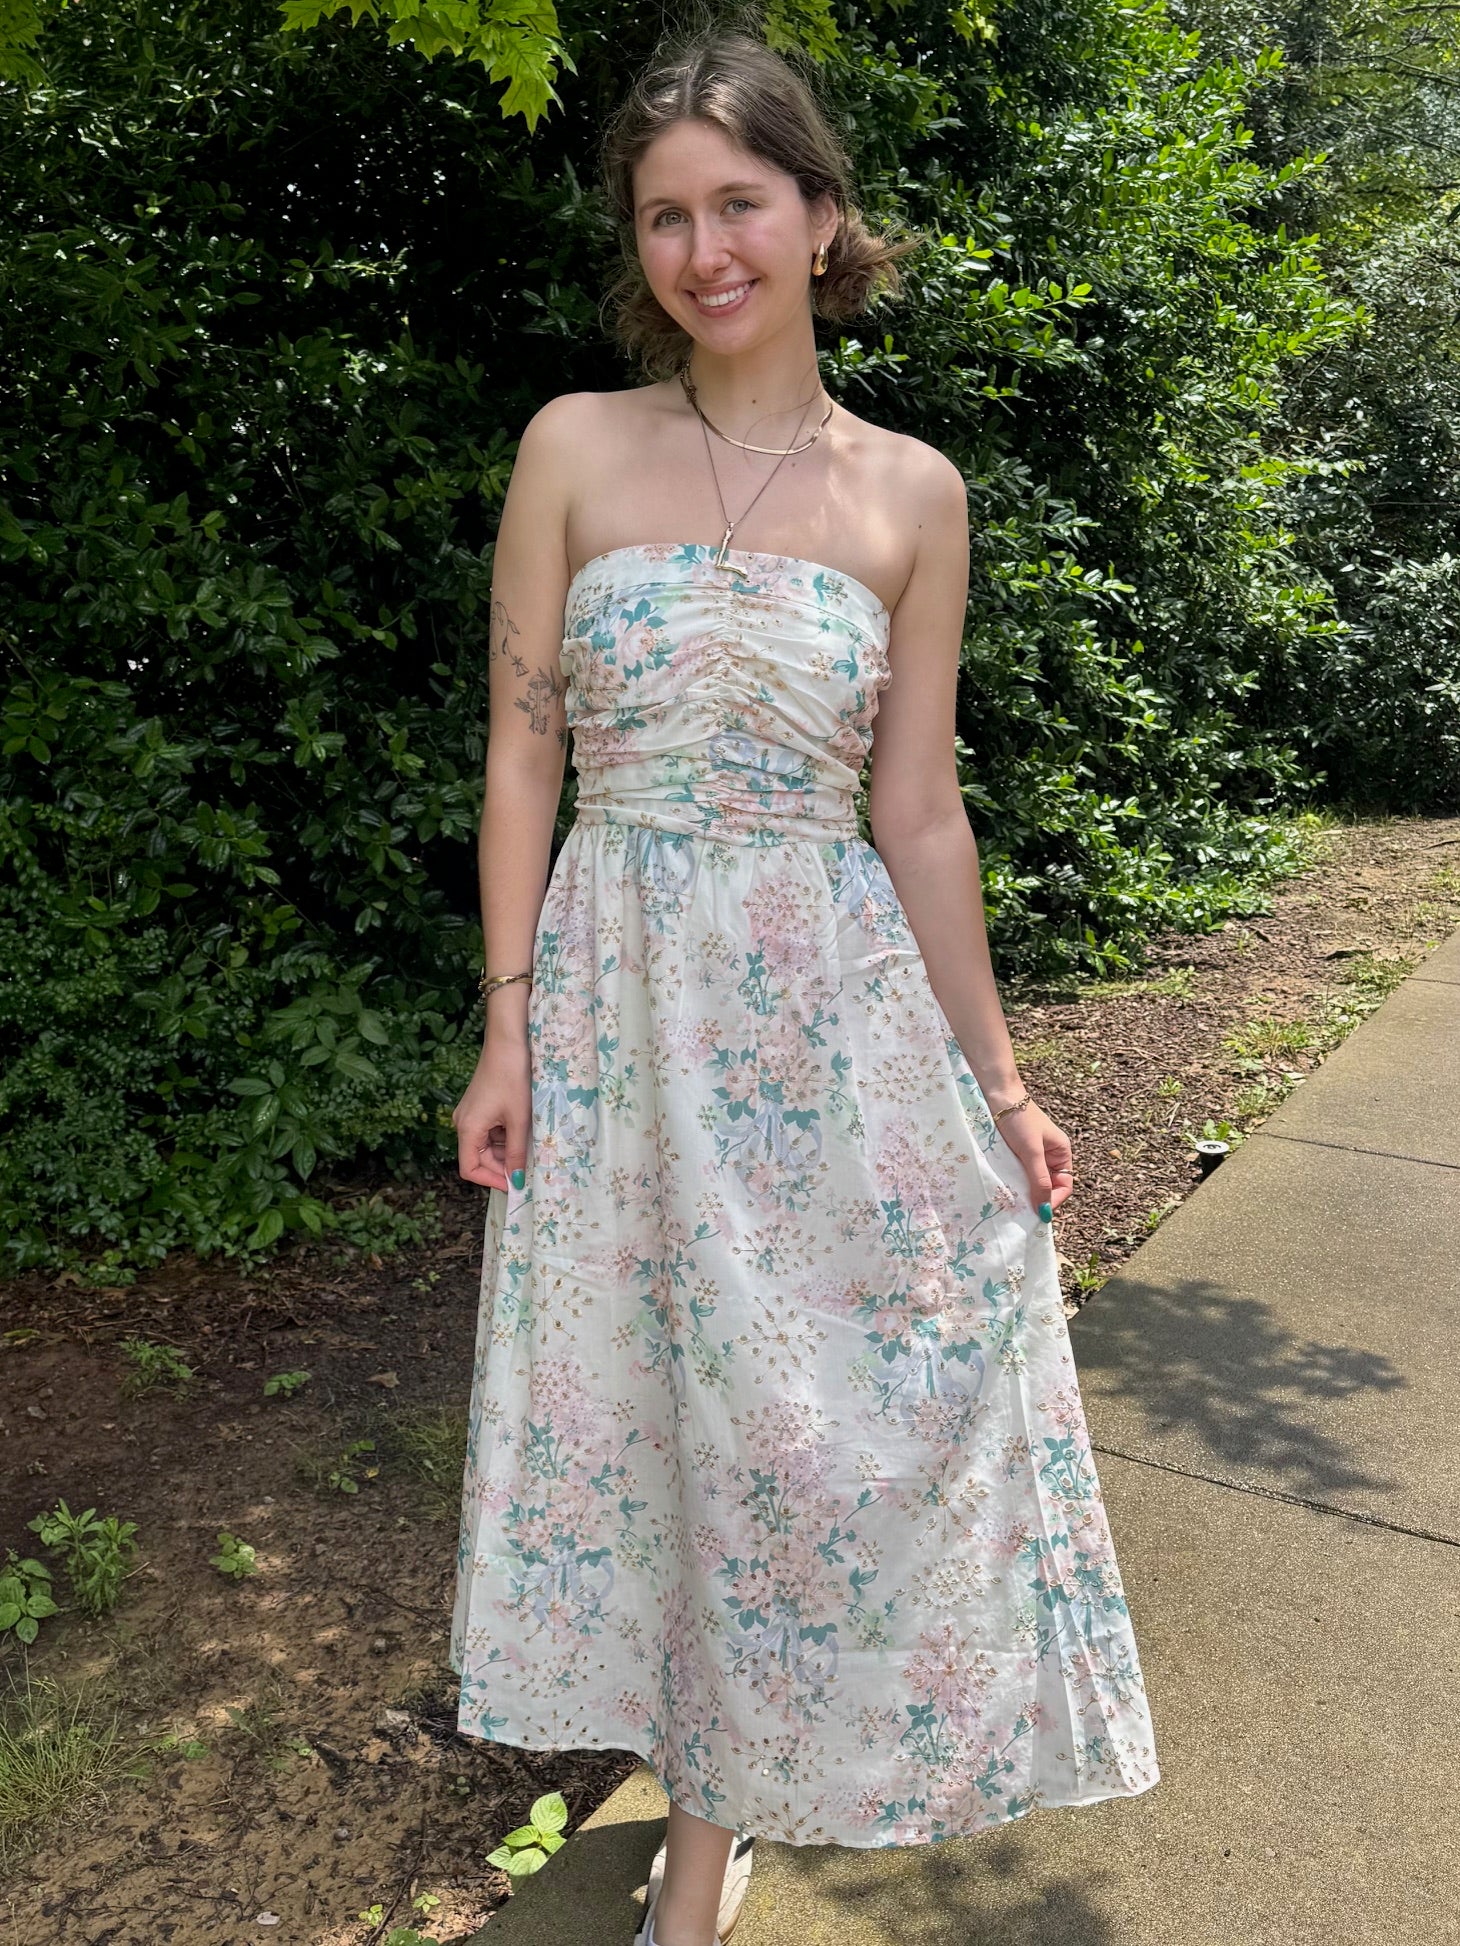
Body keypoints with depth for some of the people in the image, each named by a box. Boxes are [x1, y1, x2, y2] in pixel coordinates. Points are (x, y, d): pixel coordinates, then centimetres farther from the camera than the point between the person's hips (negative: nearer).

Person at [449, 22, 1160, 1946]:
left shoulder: (911, 492, 1)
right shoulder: (576, 448, 0)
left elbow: (919, 811, 4)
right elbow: (524, 755, 1)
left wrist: (999, 1081, 3)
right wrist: (508, 1031, -3)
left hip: (830, 1011, 0)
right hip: (618, 998, 0)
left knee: (793, 1403, 5)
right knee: (637, 1391, 10)